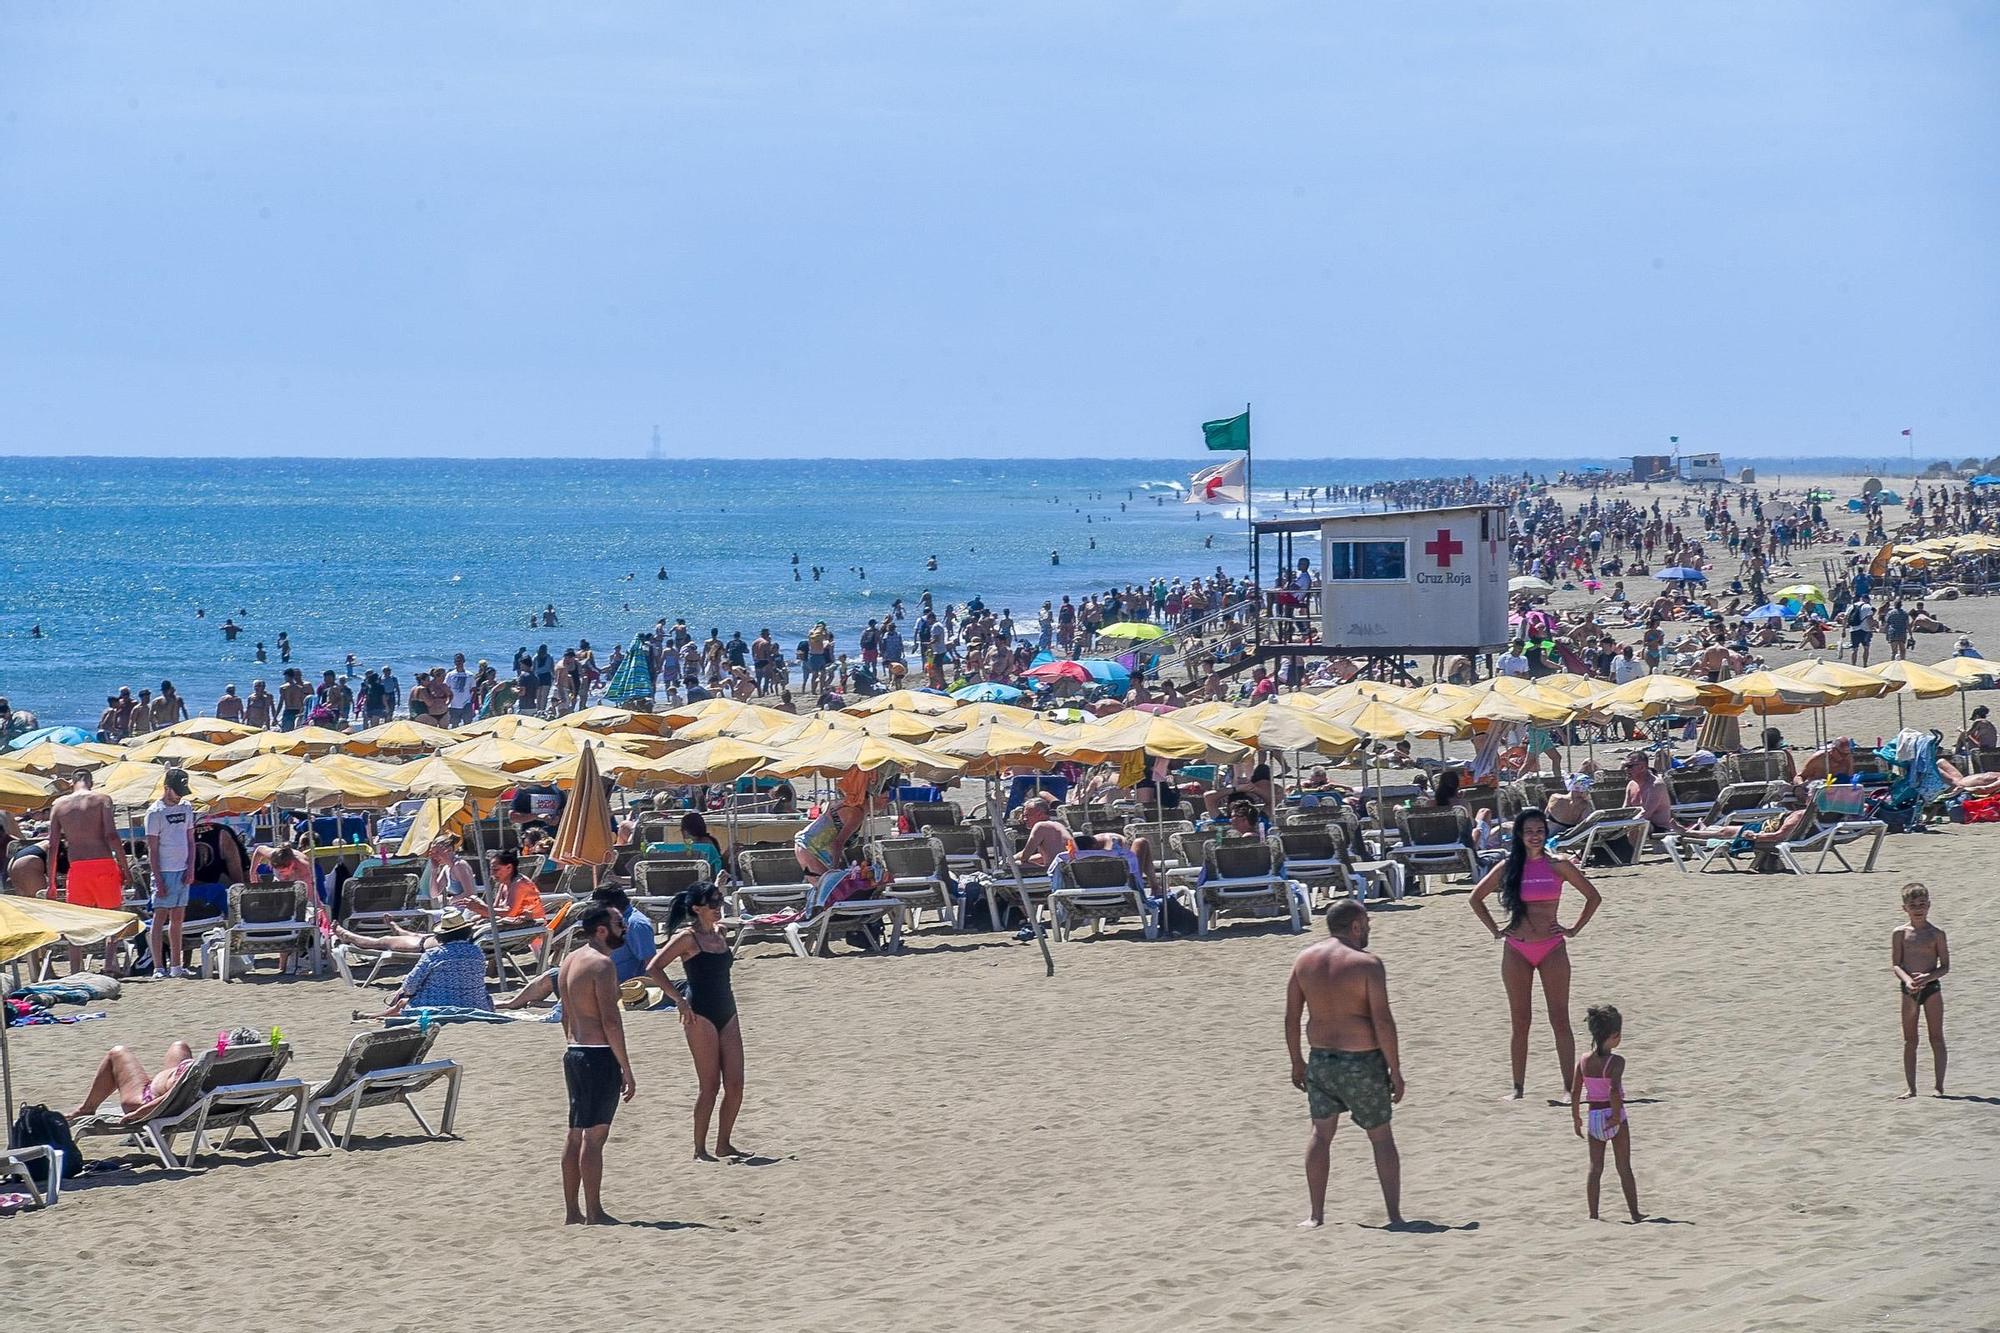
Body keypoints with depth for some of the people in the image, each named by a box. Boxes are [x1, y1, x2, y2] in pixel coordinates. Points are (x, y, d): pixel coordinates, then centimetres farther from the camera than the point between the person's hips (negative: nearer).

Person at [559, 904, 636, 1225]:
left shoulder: (570, 960, 14)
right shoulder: (601, 963, -14)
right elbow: (610, 1021, -18)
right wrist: (626, 1070, -16)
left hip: (573, 1053, 9)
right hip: (599, 1054, -9)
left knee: (576, 1134, 12)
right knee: (594, 1135, -7)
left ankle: (571, 1211, 16)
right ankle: (594, 1213, -5)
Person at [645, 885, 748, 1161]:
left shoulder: (719, 933, 12)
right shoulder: (687, 938, -9)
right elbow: (653, 968, -15)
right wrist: (679, 1000, -17)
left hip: (726, 1013, 7)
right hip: (700, 1015, -7)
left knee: (735, 1084, 3)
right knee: (710, 1085, -6)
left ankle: (723, 1144, 15)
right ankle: (700, 1150, 3)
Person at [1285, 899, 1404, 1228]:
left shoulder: (1305, 959, 3)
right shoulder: (1367, 963, -13)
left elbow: (1291, 1017, 6)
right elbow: (1383, 1021, -16)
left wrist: (1297, 1062, 18)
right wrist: (1395, 1071, -9)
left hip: (1321, 1060, 4)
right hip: (1362, 1063, -4)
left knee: (1321, 1133, 16)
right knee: (1381, 1137, 7)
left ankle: (1315, 1215, 13)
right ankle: (1394, 1216, 5)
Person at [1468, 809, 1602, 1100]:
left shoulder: (1558, 865, 0)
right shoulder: (1509, 867, 4)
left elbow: (1592, 896, 8)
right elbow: (1476, 898, 15)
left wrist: (1574, 930, 3)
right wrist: (1495, 930, 8)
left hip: (1552, 948, -2)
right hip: (1516, 950, 2)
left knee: (1560, 1020, -2)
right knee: (1520, 1022, 5)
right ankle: (1518, 1088, 10)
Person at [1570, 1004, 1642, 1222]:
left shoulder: (1584, 1061, -1)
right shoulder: (1616, 1062, -16)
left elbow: (1575, 1093, 1)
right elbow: (1614, 1090, -29)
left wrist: (1576, 1119, 11)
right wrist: (1616, 1115, -18)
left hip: (1593, 1117, 4)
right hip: (1613, 1116, -4)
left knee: (1595, 1168, 11)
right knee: (1624, 1168, 8)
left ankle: (1593, 1214, 9)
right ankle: (1634, 1213, 15)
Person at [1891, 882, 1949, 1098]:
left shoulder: (1936, 934, 0)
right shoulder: (1900, 933, 2)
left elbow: (1945, 966, 0)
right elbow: (1895, 964, -1)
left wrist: (1928, 977, -18)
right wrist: (1907, 980, -20)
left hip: (1932, 986, -1)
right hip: (1909, 989, 1)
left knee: (1937, 1038, 0)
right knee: (1910, 1041, 5)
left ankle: (1939, 1085, 3)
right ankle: (1910, 1087, 8)